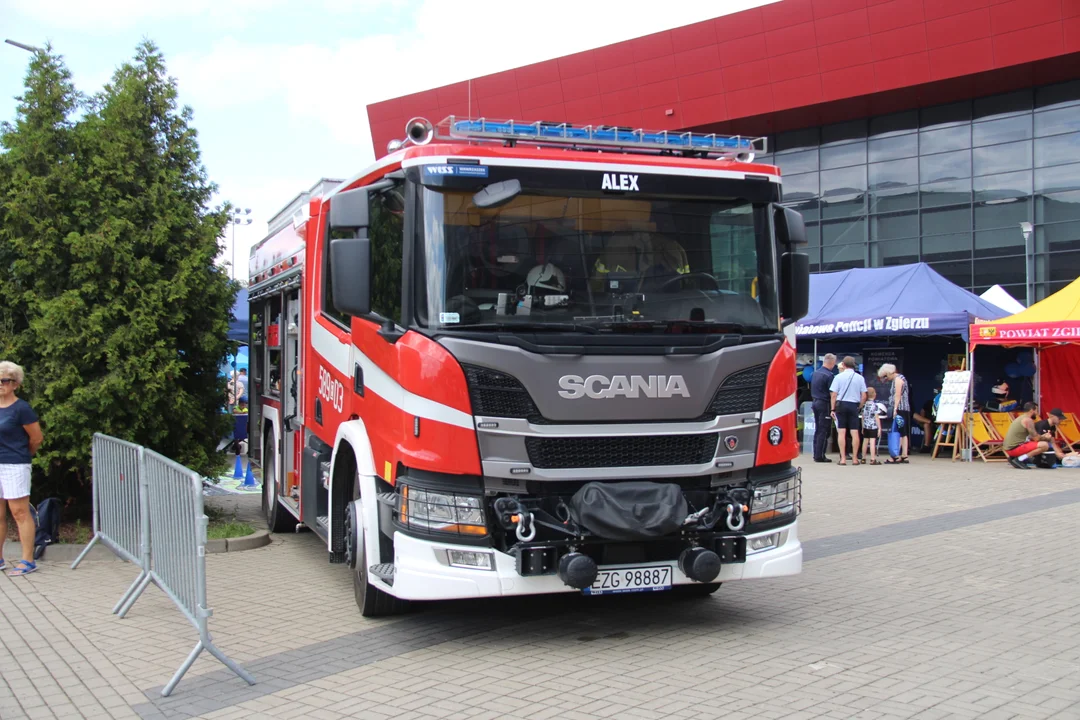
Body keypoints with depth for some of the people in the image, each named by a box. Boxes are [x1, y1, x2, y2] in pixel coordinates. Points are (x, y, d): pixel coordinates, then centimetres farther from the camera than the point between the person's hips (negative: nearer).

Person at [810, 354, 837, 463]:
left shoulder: (815, 373, 9)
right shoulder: (828, 375, -16)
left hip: (815, 402, 8)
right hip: (824, 404, -8)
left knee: (817, 430, 13)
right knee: (824, 431, -3)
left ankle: (816, 455, 15)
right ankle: (820, 456, -4)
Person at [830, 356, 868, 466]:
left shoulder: (838, 377, -2)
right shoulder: (860, 378, 2)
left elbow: (833, 395, -4)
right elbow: (864, 396, 2)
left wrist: (833, 409, 2)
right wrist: (859, 407, 14)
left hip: (841, 404, -1)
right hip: (854, 406, 1)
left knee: (841, 432, 0)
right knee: (854, 432, 5)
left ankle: (843, 458, -3)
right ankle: (854, 458, 8)